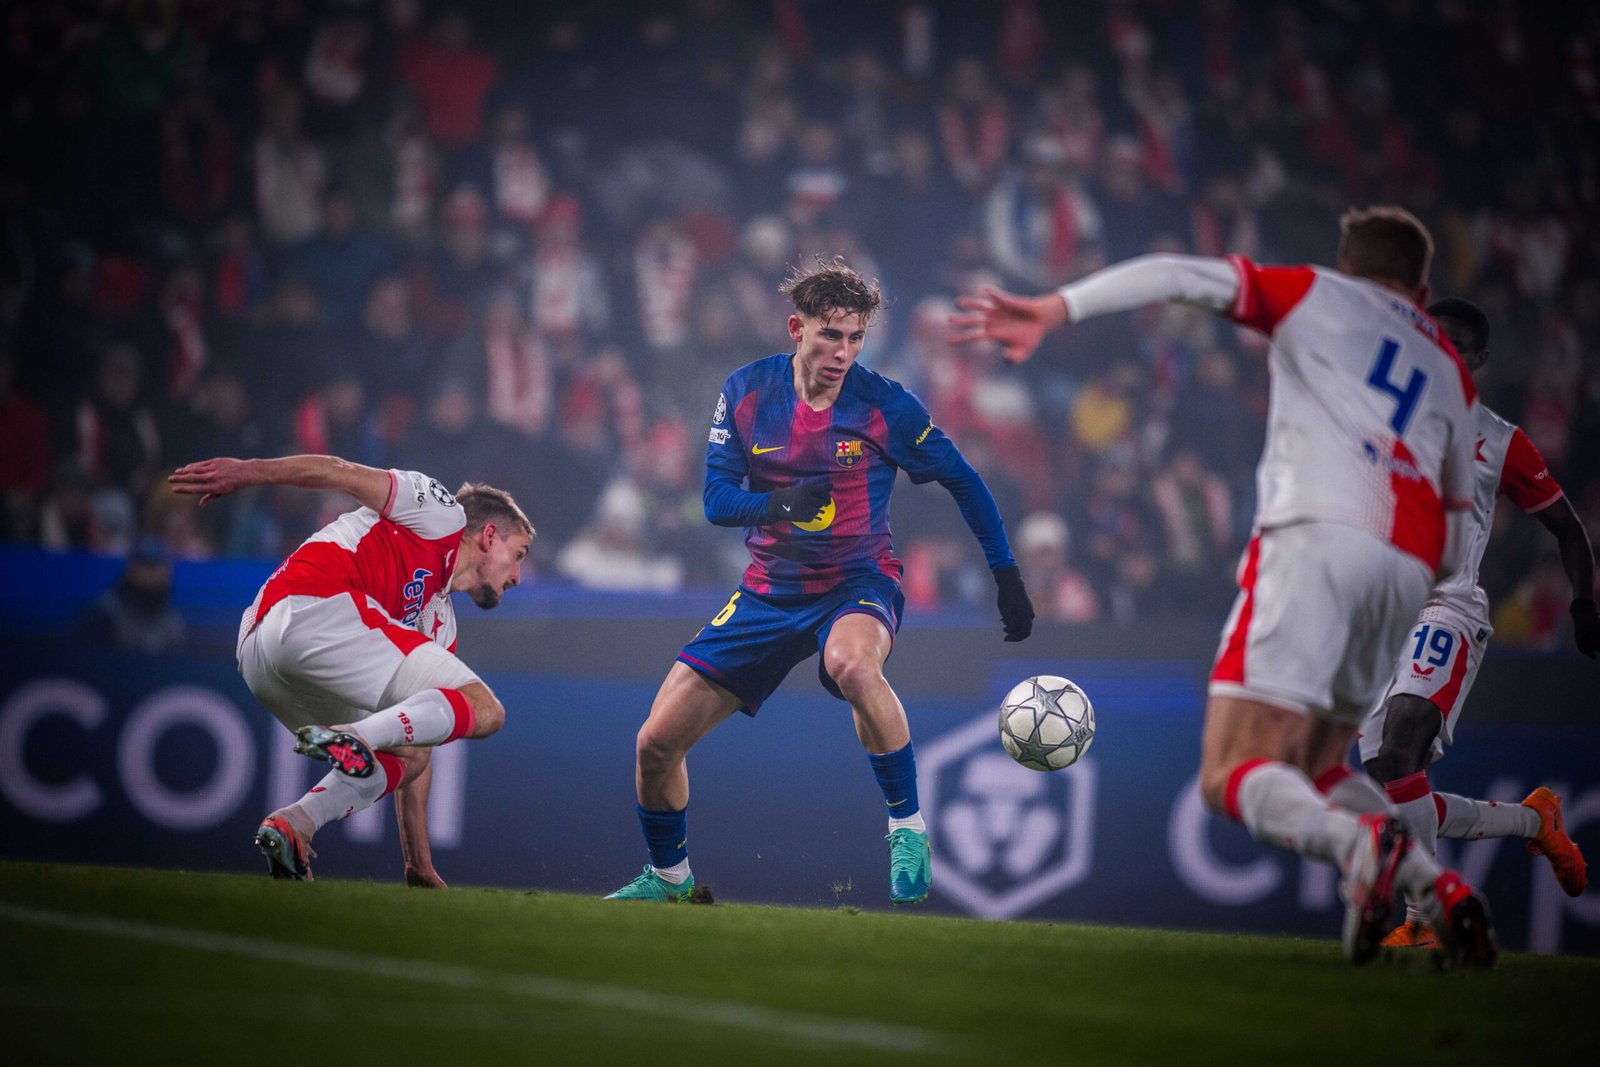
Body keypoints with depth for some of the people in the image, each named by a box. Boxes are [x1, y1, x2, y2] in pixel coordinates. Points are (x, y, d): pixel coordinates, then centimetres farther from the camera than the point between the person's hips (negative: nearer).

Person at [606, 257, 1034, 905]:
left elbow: (964, 483, 0)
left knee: (850, 663, -42)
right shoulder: (747, 392, -5)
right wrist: (782, 502, -26)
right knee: (657, 742, -3)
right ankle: (668, 877, 26)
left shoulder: (885, 405, -11)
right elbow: (715, 500, -5)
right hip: (769, 595, 3)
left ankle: (908, 828, -25)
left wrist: (1007, 579, 0)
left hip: (859, 586, -3)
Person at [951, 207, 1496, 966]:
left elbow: (1183, 277, 5)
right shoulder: (1449, 370, 30)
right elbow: (1455, 531, 29)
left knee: (1233, 776, -10)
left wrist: (1055, 309, 0)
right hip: (1407, 566, 5)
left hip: (1318, 533, -5)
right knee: (1310, 779, 20)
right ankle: (1439, 890, -2)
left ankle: (1359, 842, -39)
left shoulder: (1313, 294, 20)